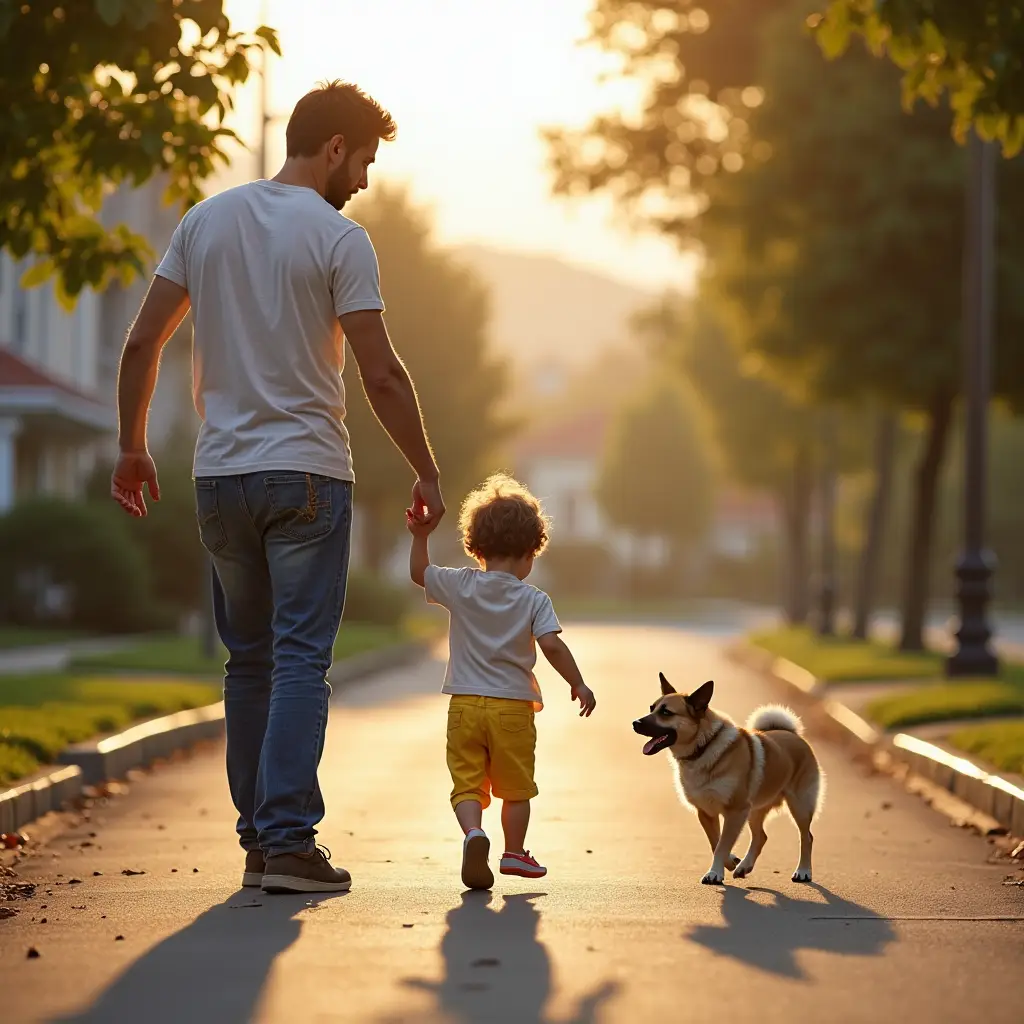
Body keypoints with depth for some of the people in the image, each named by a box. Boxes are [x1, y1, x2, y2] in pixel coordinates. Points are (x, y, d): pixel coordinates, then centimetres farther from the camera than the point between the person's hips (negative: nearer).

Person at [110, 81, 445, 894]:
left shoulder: (206, 221, 8)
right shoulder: (337, 237, -8)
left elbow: (142, 344, 8)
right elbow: (382, 375, -10)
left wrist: (132, 446, 16)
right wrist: (428, 473, -1)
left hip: (220, 476, 5)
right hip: (306, 470, -5)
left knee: (249, 661, 13)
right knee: (301, 658, -4)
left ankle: (258, 838, 17)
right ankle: (288, 840, -10)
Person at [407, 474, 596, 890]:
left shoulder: (460, 586, -1)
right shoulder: (533, 600, -7)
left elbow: (419, 572, 15)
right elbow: (552, 644, -16)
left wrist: (420, 537, 22)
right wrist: (578, 684, -8)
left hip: (465, 705, 1)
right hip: (513, 707, -1)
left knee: (467, 784, 0)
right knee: (516, 787, 17)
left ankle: (474, 832, -27)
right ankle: (514, 852, 25)